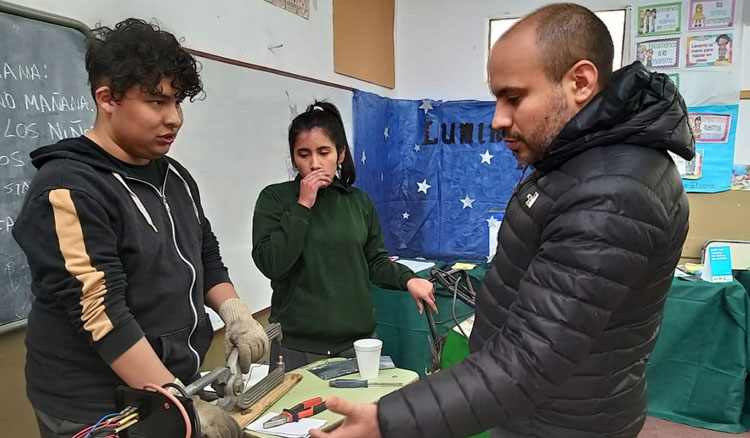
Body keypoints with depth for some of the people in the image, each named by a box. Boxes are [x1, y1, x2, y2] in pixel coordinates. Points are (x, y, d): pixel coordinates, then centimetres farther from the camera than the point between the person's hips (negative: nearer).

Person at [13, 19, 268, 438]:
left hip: (177, 383, 7)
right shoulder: (69, 188, -19)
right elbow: (102, 314, -24)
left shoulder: (175, 176, 4)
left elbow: (206, 257, 12)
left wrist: (234, 312, -6)